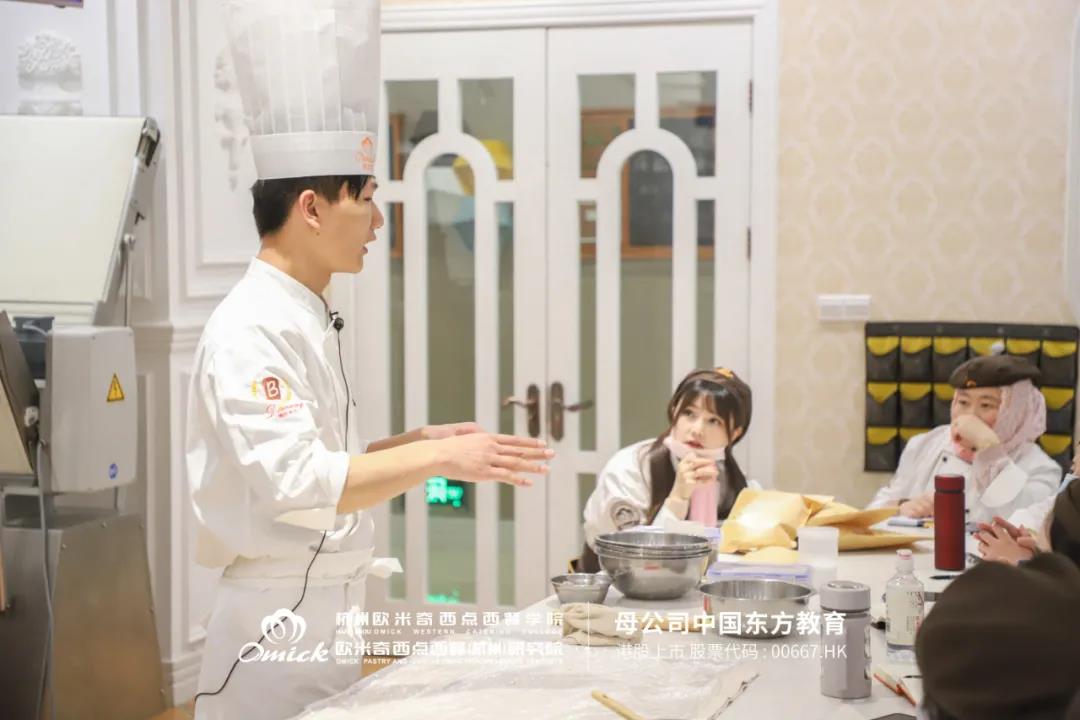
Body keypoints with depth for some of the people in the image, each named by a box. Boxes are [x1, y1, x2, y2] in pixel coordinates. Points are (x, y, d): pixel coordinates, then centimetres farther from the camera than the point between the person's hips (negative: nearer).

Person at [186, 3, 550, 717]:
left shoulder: (308, 321, 12)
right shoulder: (250, 331, -18)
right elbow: (297, 485, -28)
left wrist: (416, 443, 9)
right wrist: (437, 460, -27)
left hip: (327, 621, 9)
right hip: (280, 623, -9)